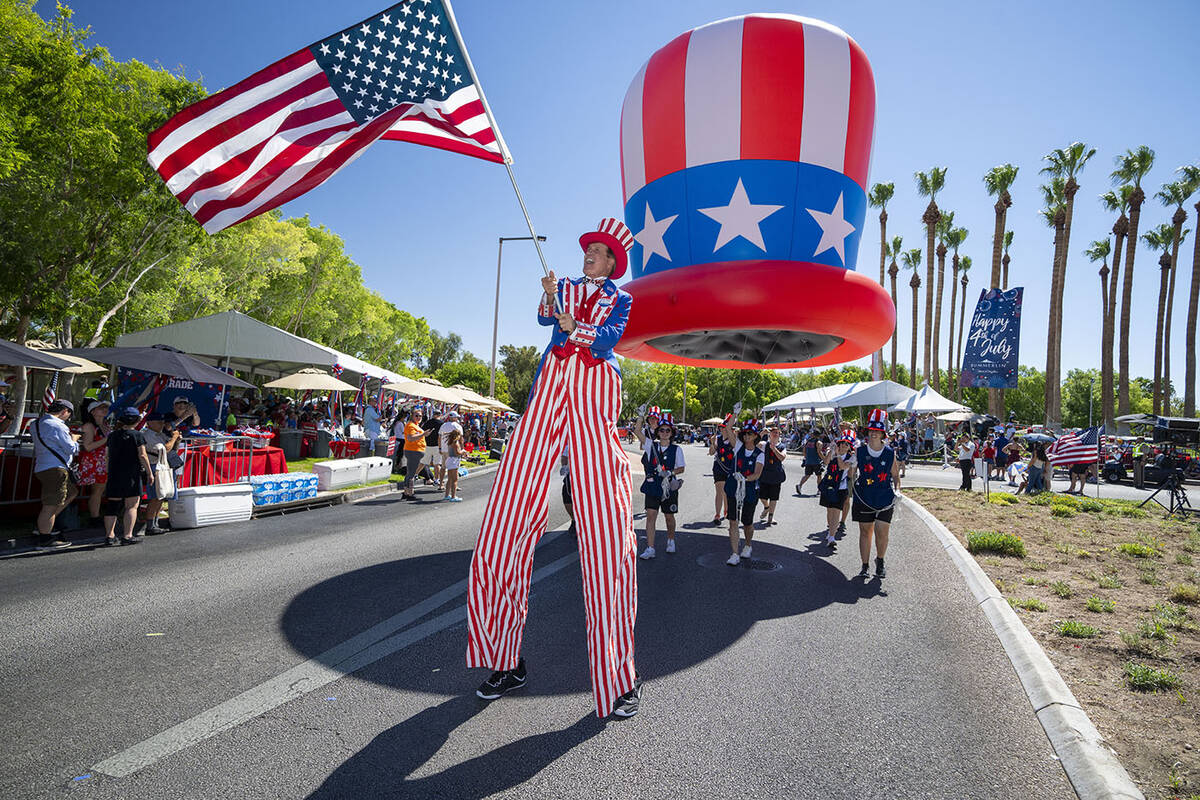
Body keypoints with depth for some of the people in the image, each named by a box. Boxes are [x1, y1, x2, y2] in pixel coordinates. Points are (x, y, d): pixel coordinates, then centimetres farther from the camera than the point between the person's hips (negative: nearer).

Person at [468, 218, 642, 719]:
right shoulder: (564, 287, 29)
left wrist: (575, 327, -14)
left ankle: (619, 677, -1)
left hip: (595, 394, -3)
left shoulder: (620, 299, 20)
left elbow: (609, 337, 1)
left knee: (606, 525, -12)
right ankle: (505, 661, 8)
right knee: (506, 517, -6)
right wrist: (548, 298, -9)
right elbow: (545, 318, 10)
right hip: (550, 384, 3)